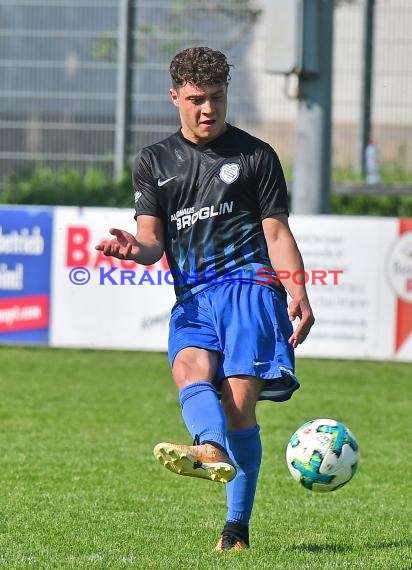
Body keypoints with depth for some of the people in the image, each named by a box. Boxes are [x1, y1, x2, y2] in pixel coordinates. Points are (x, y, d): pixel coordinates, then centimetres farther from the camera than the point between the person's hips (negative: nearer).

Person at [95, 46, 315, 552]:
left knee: (240, 396, -18)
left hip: (249, 283, -2)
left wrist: (298, 295, -5)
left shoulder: (255, 156, 13)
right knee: (189, 366, -30)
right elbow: (153, 241, 12)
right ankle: (212, 450, -59)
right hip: (192, 295, 3)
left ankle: (236, 528, -15)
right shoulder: (154, 162, 19)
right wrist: (135, 249, -13)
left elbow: (277, 231, 10)